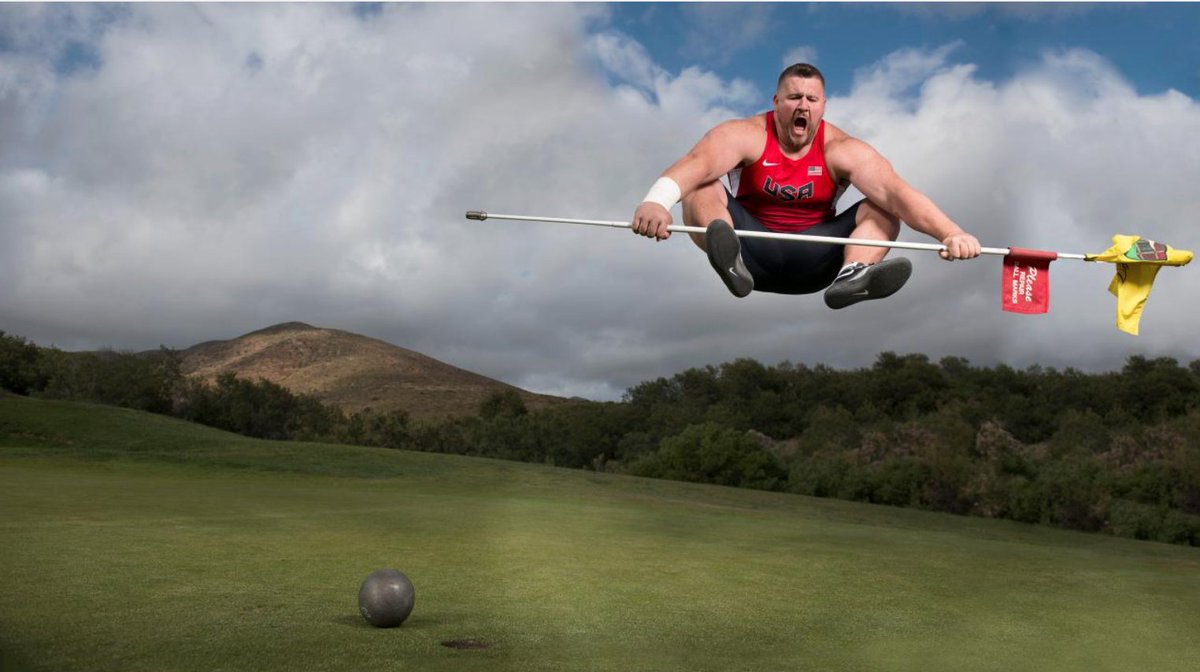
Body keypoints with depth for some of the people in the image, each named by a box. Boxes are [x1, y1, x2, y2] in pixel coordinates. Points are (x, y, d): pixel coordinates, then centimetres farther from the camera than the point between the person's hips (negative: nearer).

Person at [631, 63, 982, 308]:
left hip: (812, 258, 2)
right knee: (700, 189, -24)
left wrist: (950, 232, -36)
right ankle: (731, 263, -52)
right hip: (753, 250, -1)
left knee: (884, 209, -15)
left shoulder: (841, 149, -6)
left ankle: (851, 275, -44)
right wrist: (657, 201, -53)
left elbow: (895, 191, -19)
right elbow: (699, 163, -31)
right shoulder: (746, 135, -10)